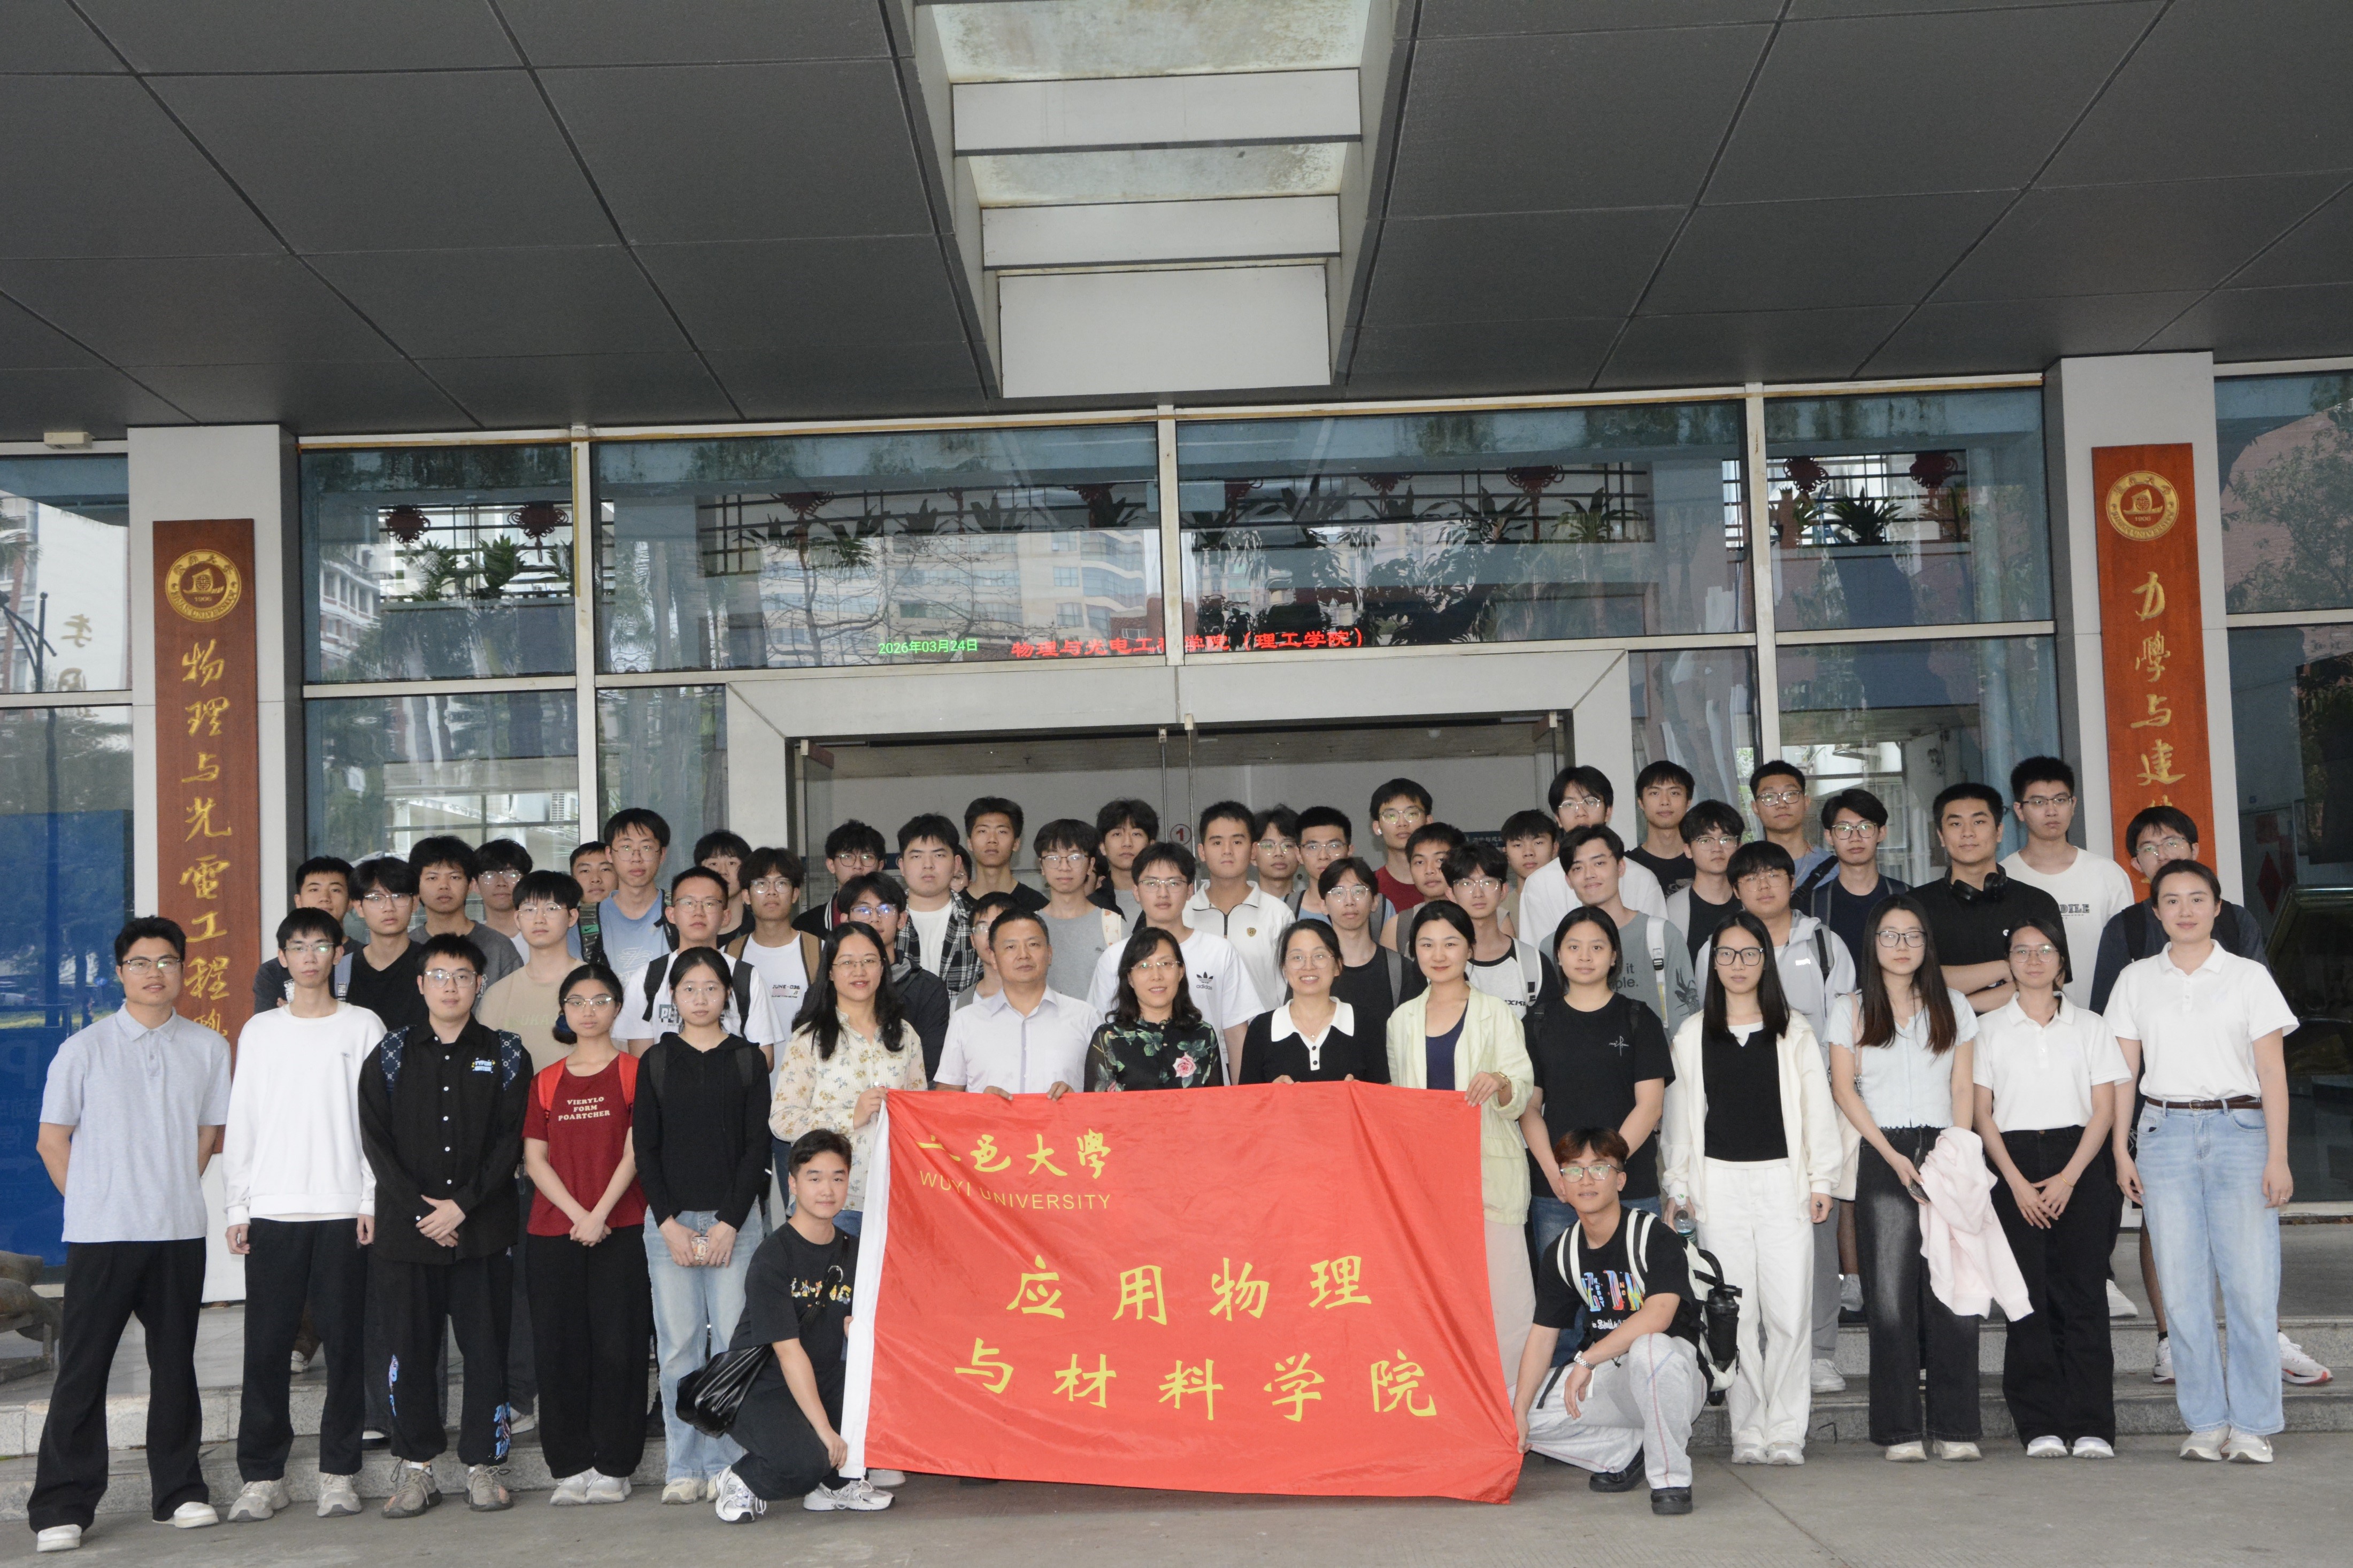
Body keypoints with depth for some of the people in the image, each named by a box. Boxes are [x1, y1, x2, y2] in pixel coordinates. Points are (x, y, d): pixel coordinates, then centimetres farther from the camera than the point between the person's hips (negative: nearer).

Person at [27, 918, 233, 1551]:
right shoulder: (84, 1049, -2)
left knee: (174, 1366, 10)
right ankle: (61, 1506, 5)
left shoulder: (208, 1048, 5)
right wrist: (91, 1201, 2)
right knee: (82, 1370, -1)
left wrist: (174, 1193, 9)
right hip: (100, 1236, -2)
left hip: (179, 1234, 2)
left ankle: (179, 1489, 20)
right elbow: (52, 1140, 3)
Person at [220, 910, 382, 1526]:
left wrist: (373, 1202, -6)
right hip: (271, 1212, 2)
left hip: (343, 1209, -2)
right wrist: (236, 1207, 3)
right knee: (267, 1343, -1)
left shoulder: (363, 1027, 6)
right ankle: (262, 1474, 7)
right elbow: (240, 1124, 11)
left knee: (343, 1340, -1)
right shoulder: (259, 1031, 13)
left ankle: (339, 1471, 7)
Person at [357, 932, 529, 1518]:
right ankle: (416, 1466, 14)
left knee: (486, 1349, 1)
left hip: (483, 1230, -1)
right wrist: (419, 1209, -9)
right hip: (405, 1230, 1)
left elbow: (511, 1140, -1)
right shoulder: (390, 1056, 8)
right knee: (411, 1350, 3)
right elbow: (375, 1140, 1)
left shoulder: (505, 1056, 6)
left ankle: (482, 1464, 10)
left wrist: (462, 1204, -11)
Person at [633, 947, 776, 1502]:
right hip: (669, 1220, 1)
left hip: (735, 1219, -1)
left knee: (734, 1340, -4)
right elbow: (645, 1148, 5)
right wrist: (669, 1223, -6)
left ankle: (725, 1463, 5)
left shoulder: (748, 1059, 5)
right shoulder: (656, 1061, 8)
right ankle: (684, 1467, 8)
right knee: (678, 1342, 1)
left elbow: (757, 1145, 1)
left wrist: (729, 1223, -8)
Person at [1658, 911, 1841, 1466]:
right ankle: (1747, 1432, 5)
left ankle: (1785, 1431, 1)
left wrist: (1821, 1180, 2)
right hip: (1718, 1183, 1)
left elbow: (1817, 1106, 8)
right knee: (1735, 1314, -1)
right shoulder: (1691, 1035, 12)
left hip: (1783, 1180, 0)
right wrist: (1676, 1186, 7)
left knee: (1789, 1312, -6)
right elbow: (1678, 1114, 12)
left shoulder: (1794, 1031, 10)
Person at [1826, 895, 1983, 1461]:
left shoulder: (1952, 1007, 14)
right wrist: (1893, 1156, -6)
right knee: (1892, 1295, -4)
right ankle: (1900, 1429, 1)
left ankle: (1955, 1426, 0)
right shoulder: (1851, 1010, 9)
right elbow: (1844, 1089, 3)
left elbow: (1964, 1087, 9)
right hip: (1882, 1158, -1)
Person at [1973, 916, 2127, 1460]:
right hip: (2015, 1165, 0)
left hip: (2081, 1165, 0)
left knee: (2083, 1293, -5)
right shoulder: (1989, 1028, 8)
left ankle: (2091, 1427, -2)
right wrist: (2017, 1182, -8)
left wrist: (2069, 1177, -9)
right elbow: (1982, 1113, 3)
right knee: (2028, 1297, -4)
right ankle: (2040, 1426, 1)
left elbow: (2104, 1109, 3)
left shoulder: (2091, 1027, 9)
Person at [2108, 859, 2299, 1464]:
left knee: (2251, 1283, -6)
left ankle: (2252, 1424, 3)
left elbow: (2273, 1073, 2)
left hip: (2239, 1128, -1)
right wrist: (2121, 1151, 2)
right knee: (2183, 1285, 1)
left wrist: (2278, 1157, -5)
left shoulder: (2249, 977, 5)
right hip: (2165, 1132, 2)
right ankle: (2205, 1423, 9)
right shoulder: (2136, 981, 10)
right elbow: (2122, 1072, 10)